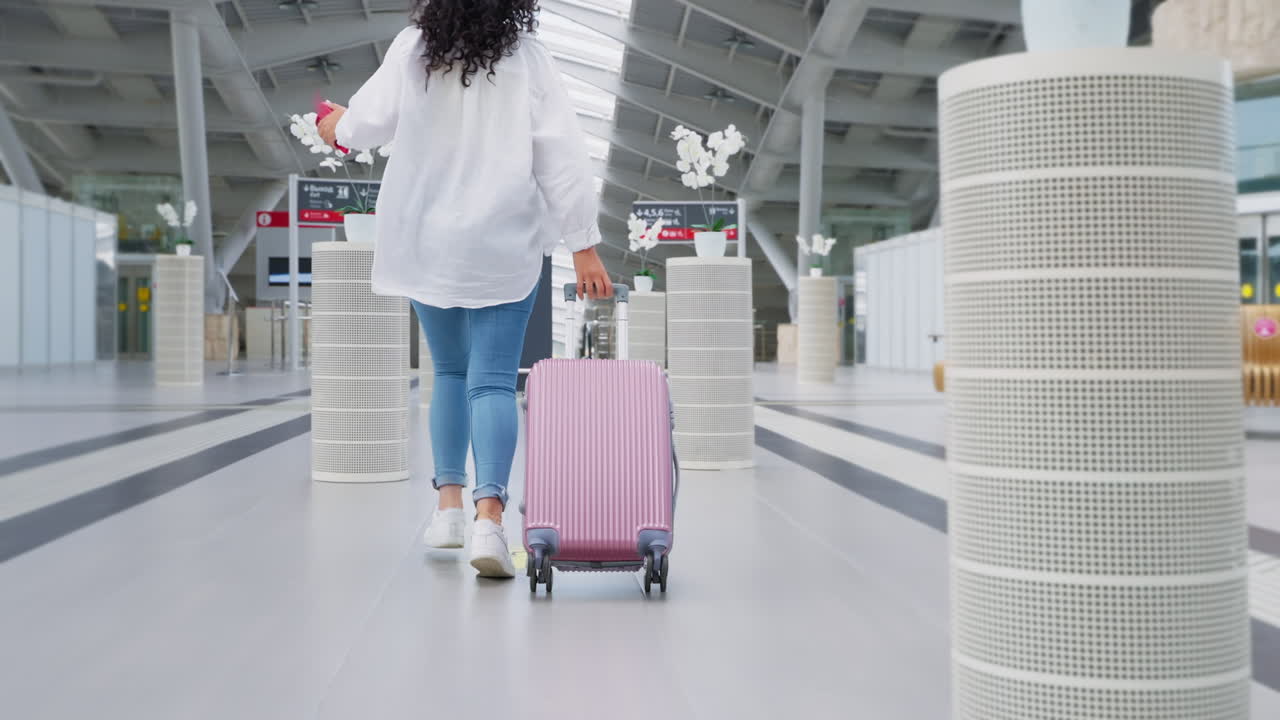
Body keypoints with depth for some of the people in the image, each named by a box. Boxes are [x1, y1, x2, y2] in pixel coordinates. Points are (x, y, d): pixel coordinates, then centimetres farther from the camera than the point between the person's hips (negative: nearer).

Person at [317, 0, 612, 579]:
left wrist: (339, 126, 29)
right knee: (493, 381, -3)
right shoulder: (528, 59, -5)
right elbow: (562, 156, -8)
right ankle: (489, 516, -18)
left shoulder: (413, 50, -2)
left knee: (451, 371, 19)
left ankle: (449, 503, 18)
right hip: (504, 247, -2)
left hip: (426, 243, 2)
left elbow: (371, 122, 5)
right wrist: (584, 246, -6)